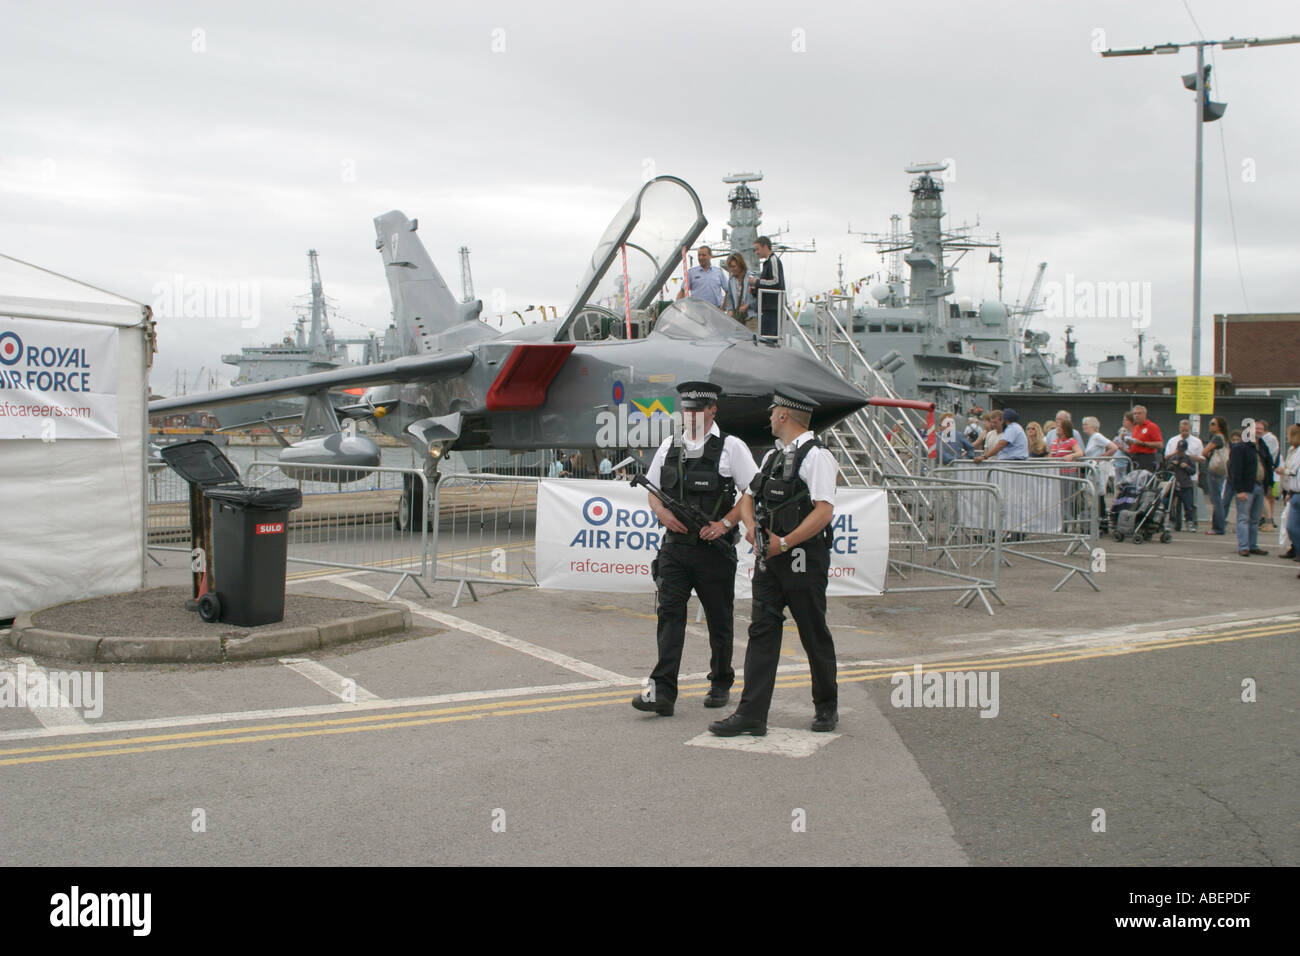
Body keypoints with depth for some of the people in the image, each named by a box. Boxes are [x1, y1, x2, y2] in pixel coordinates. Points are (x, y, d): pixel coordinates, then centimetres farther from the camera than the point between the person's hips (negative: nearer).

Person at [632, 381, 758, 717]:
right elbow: (653, 491, 18)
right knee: (669, 613, -7)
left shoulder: (731, 447, -1)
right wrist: (662, 512, -4)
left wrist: (725, 523, -14)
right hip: (675, 547, 3)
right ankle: (662, 693, -11)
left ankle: (721, 684, 27)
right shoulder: (669, 446, 11)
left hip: (714, 549, -3)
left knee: (719, 620, 9)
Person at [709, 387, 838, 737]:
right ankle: (751, 715, 0)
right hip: (770, 557, 7)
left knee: (814, 635, 6)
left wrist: (784, 543, -20)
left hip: (803, 558, -7)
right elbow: (748, 498, 22)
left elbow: (823, 511, -18)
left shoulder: (815, 455, -9)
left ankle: (826, 707, 25)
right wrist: (752, 527, 1)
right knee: (762, 631, 1)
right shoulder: (772, 456, 16)